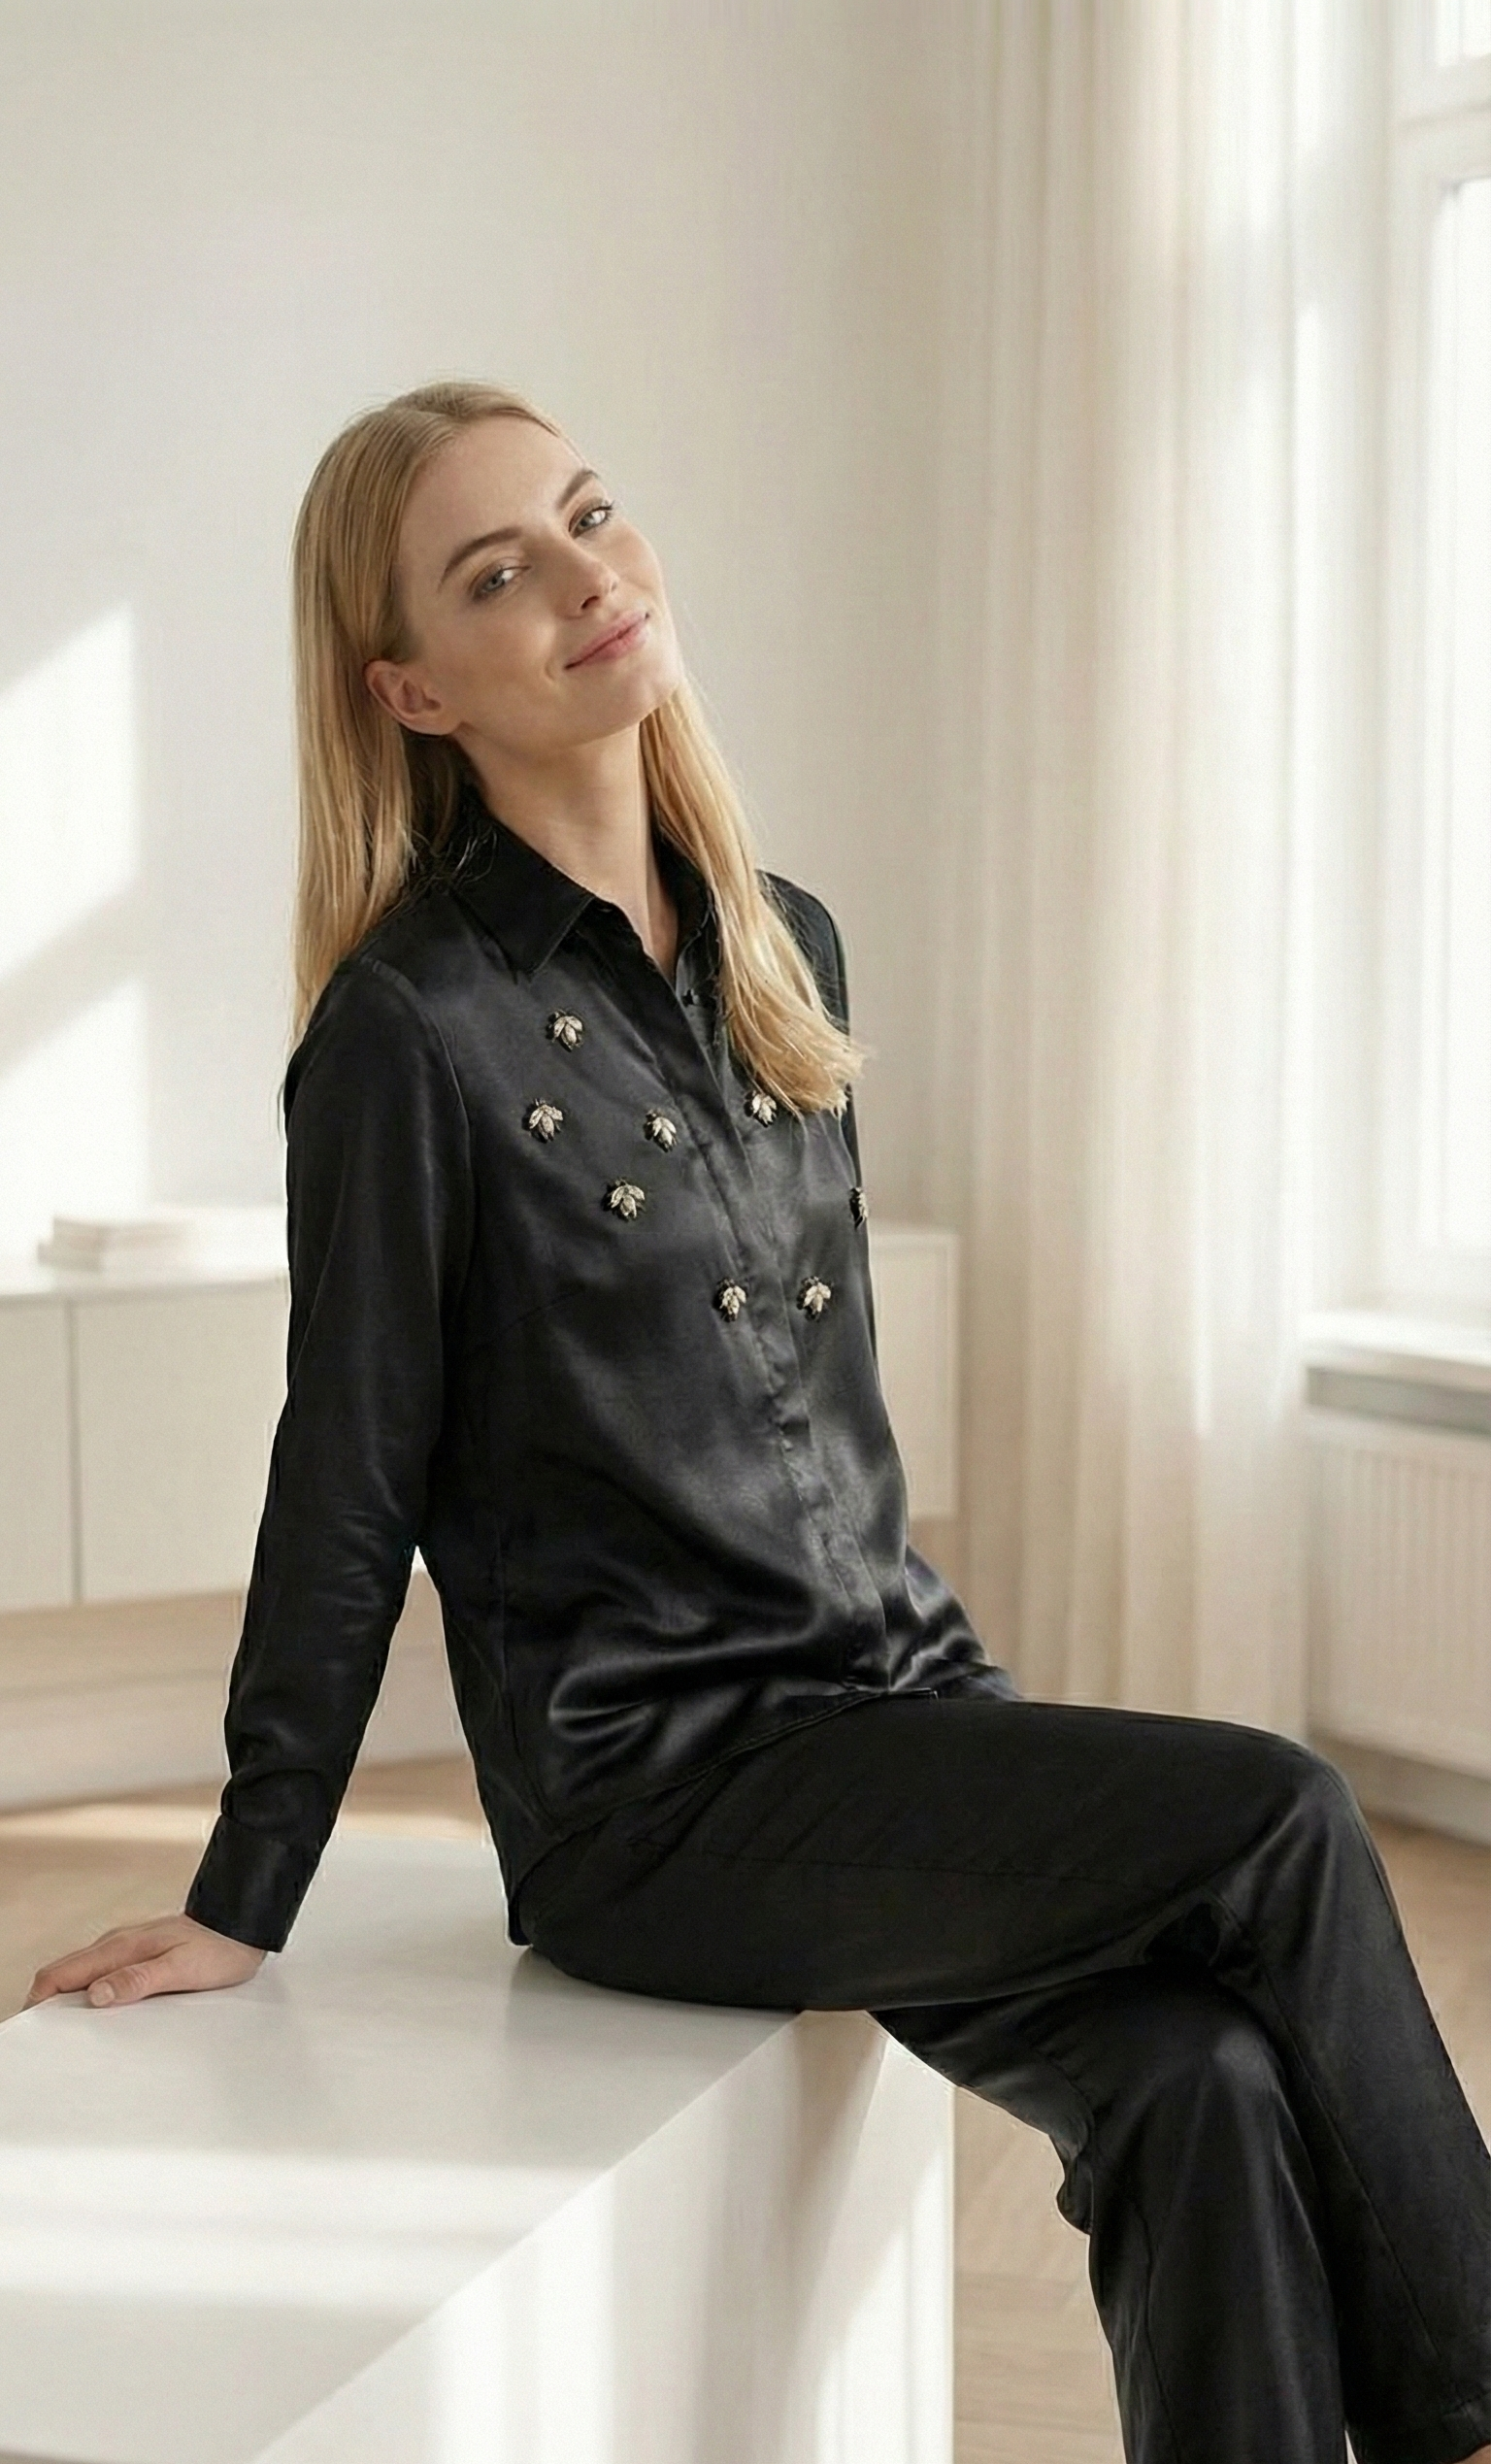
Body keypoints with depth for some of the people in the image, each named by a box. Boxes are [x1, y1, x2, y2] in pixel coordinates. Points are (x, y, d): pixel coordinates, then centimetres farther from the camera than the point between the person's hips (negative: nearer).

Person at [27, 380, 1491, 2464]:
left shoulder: (785, 946, 11)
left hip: (890, 1698, 6)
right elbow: (352, 1486, -5)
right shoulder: (415, 1025, -10)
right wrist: (244, 1905, 0)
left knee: (1206, 2084, -21)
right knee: (1285, 1819, -21)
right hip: (652, 1787, -6)